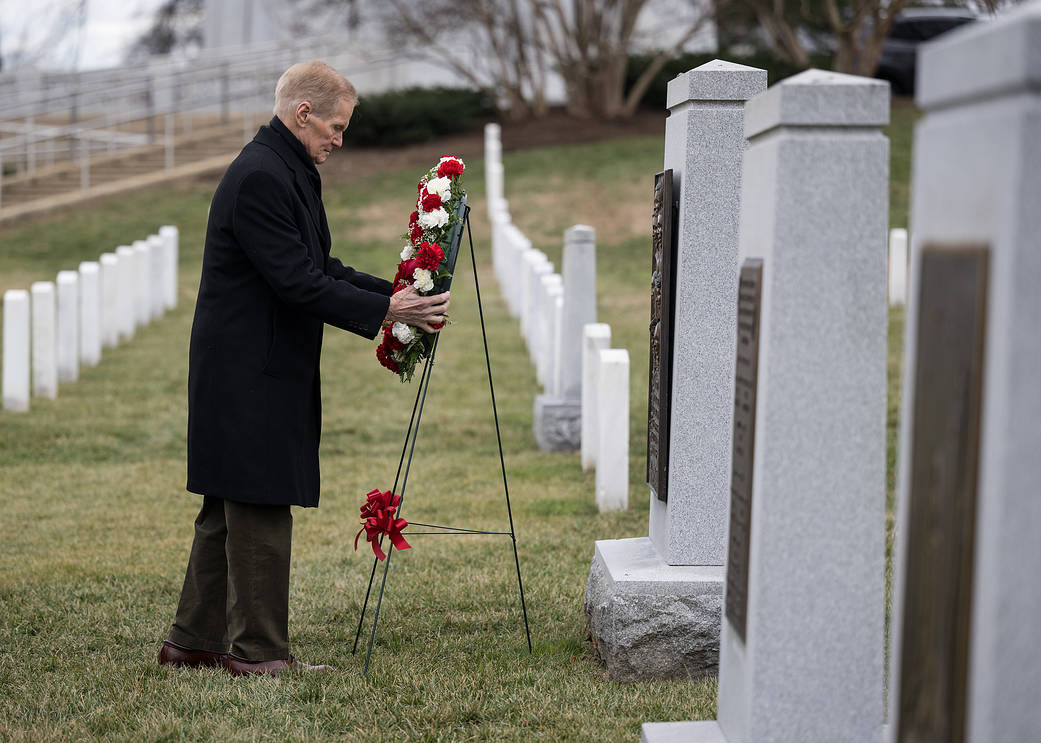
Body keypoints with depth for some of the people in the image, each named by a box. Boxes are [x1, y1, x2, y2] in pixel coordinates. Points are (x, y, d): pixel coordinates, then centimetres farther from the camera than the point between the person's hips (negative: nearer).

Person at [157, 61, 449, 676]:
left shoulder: (291, 172, 15)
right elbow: (297, 283, -23)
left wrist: (396, 294, 7)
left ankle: (195, 640, 22)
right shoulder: (260, 177, -19)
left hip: (261, 372, 11)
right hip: (250, 376, -11)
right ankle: (257, 649, 4)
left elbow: (321, 268, 18)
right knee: (261, 510, -4)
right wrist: (385, 311, -21)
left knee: (231, 508, 14)